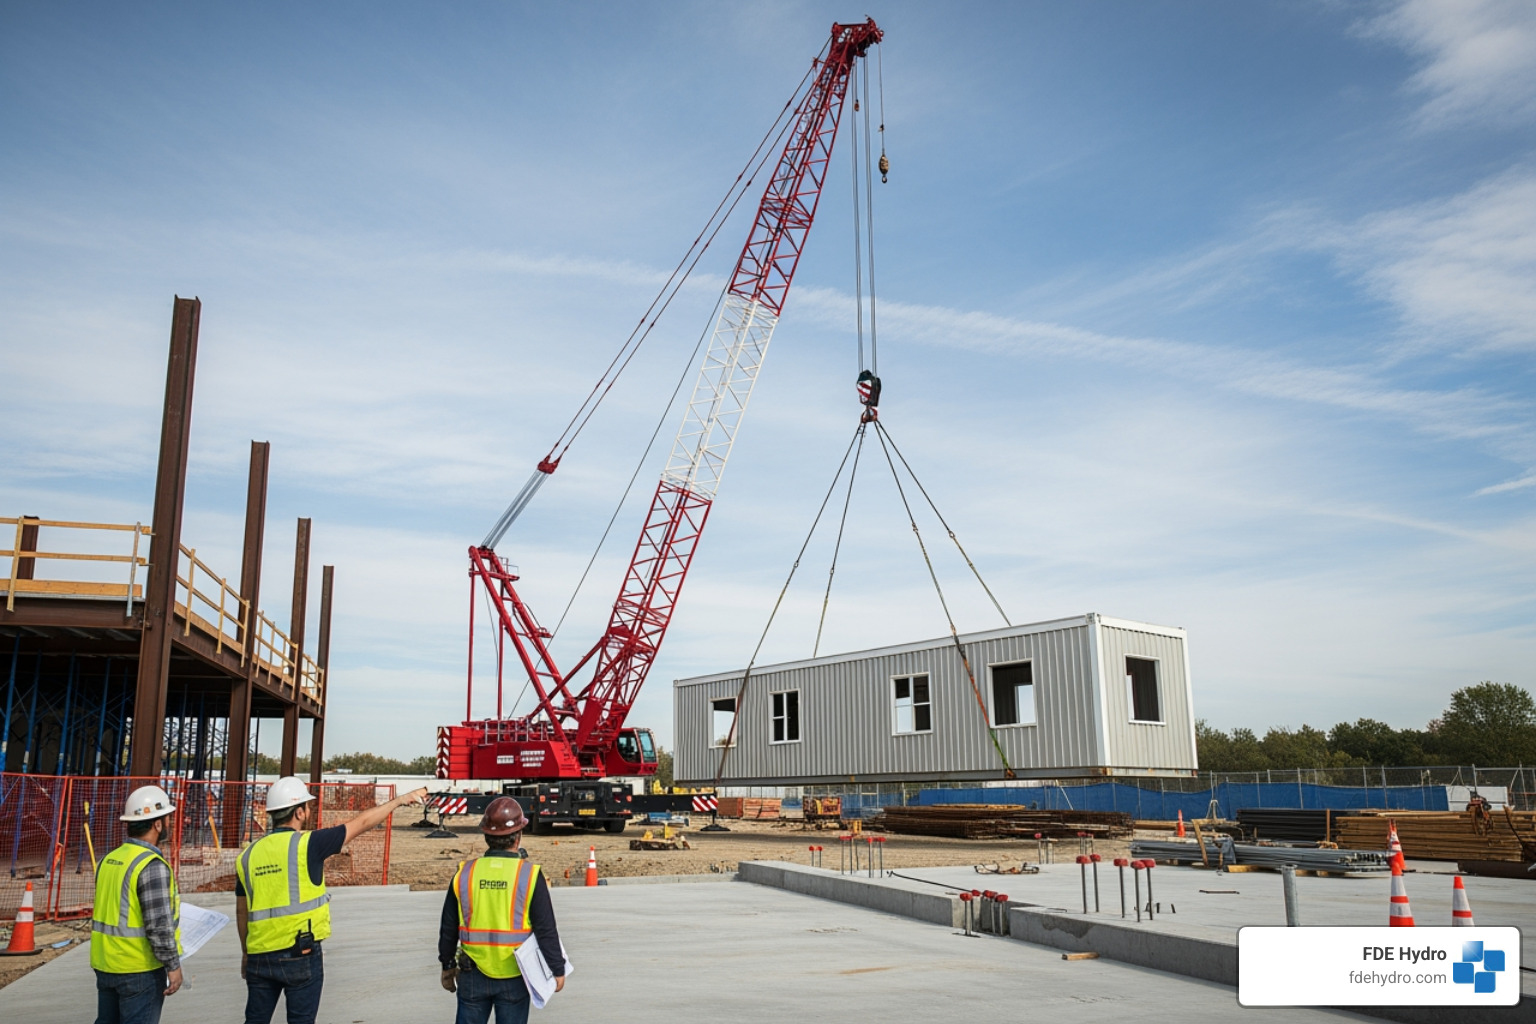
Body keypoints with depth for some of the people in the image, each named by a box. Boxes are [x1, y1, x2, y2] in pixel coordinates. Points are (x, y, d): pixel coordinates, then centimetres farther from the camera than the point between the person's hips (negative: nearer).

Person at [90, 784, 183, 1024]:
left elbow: (105, 912, 14)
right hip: (140, 969, -8)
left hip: (105, 966, 8)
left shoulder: (109, 860, 6)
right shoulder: (152, 865, -19)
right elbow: (159, 925, -21)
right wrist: (173, 965, -12)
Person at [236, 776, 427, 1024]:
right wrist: (400, 800, 8)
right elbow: (361, 823, -3)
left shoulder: (248, 854, 6)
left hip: (259, 956, 5)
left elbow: (242, 911, 15)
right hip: (300, 954, -5)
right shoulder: (307, 844, -10)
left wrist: (246, 954, 27)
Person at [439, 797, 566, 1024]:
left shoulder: (465, 873, -4)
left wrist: (447, 965, 19)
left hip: (473, 975, 2)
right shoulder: (530, 875, -13)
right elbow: (546, 930, -10)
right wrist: (557, 970, 1)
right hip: (514, 977, -2)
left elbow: (448, 927, 5)